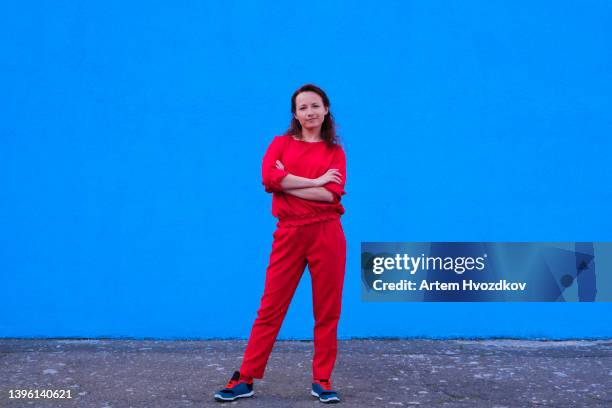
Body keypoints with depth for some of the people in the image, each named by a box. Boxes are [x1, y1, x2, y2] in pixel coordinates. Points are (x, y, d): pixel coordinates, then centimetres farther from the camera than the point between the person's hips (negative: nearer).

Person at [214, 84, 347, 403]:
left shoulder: (335, 151, 8)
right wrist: (315, 182, -10)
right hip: (289, 234, 0)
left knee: (327, 310, 4)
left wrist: (287, 183, -9)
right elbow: (269, 177, -10)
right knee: (271, 307, 1)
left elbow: (333, 193, -9)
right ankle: (245, 379, 7)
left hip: (327, 234, 0)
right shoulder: (281, 143, 10)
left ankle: (322, 380, 15)